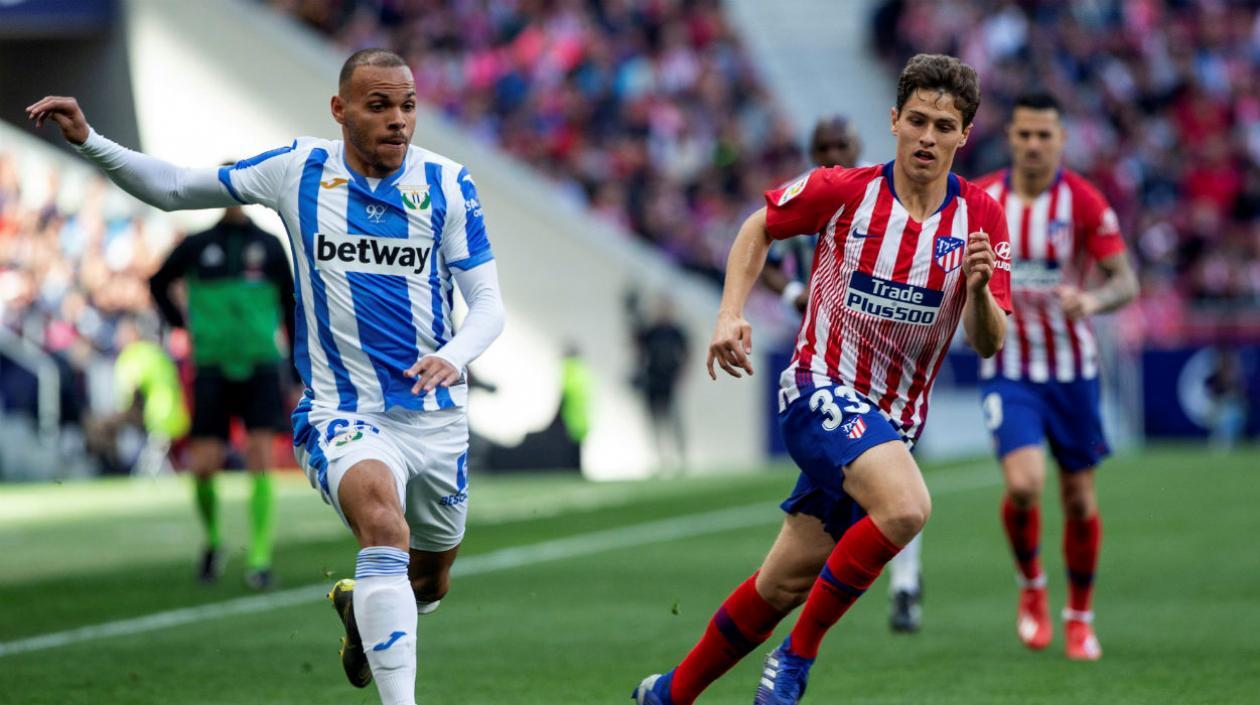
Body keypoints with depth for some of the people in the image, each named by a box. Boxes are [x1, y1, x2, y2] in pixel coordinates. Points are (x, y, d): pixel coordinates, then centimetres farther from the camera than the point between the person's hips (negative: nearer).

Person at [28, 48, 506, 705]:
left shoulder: (447, 183, -2)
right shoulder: (300, 170, -2)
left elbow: (487, 301, -3)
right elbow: (173, 188, 7)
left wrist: (453, 356, -25)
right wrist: (88, 140, -6)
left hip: (437, 416, 3)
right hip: (341, 412, -3)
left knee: (427, 586, 18)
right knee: (381, 514, -35)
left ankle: (359, 604, 55)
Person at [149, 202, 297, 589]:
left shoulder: (269, 246, 6)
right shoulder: (196, 246, 6)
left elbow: (291, 311, 11)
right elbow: (158, 283, 23)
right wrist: (183, 325, 9)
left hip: (260, 369, 0)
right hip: (212, 369, 0)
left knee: (260, 459, -12)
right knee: (203, 466, -6)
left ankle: (260, 558, -9)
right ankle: (212, 540, 20)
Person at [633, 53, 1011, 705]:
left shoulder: (981, 217, -4)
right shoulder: (842, 191, -9)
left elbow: (988, 344, -6)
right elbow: (758, 228, 10)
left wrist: (979, 289, -27)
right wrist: (730, 315, -3)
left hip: (893, 419, 4)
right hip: (821, 388, -4)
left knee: (785, 584, 8)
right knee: (906, 506, -32)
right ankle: (799, 653, -15)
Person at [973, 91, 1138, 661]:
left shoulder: (1084, 202, -9)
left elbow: (1126, 281, -10)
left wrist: (1091, 300, -31)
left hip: (1071, 368, 0)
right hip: (1008, 371, 0)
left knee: (1079, 497, 6)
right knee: (1024, 483, -20)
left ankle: (1079, 616, 26)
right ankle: (1031, 587, 8)